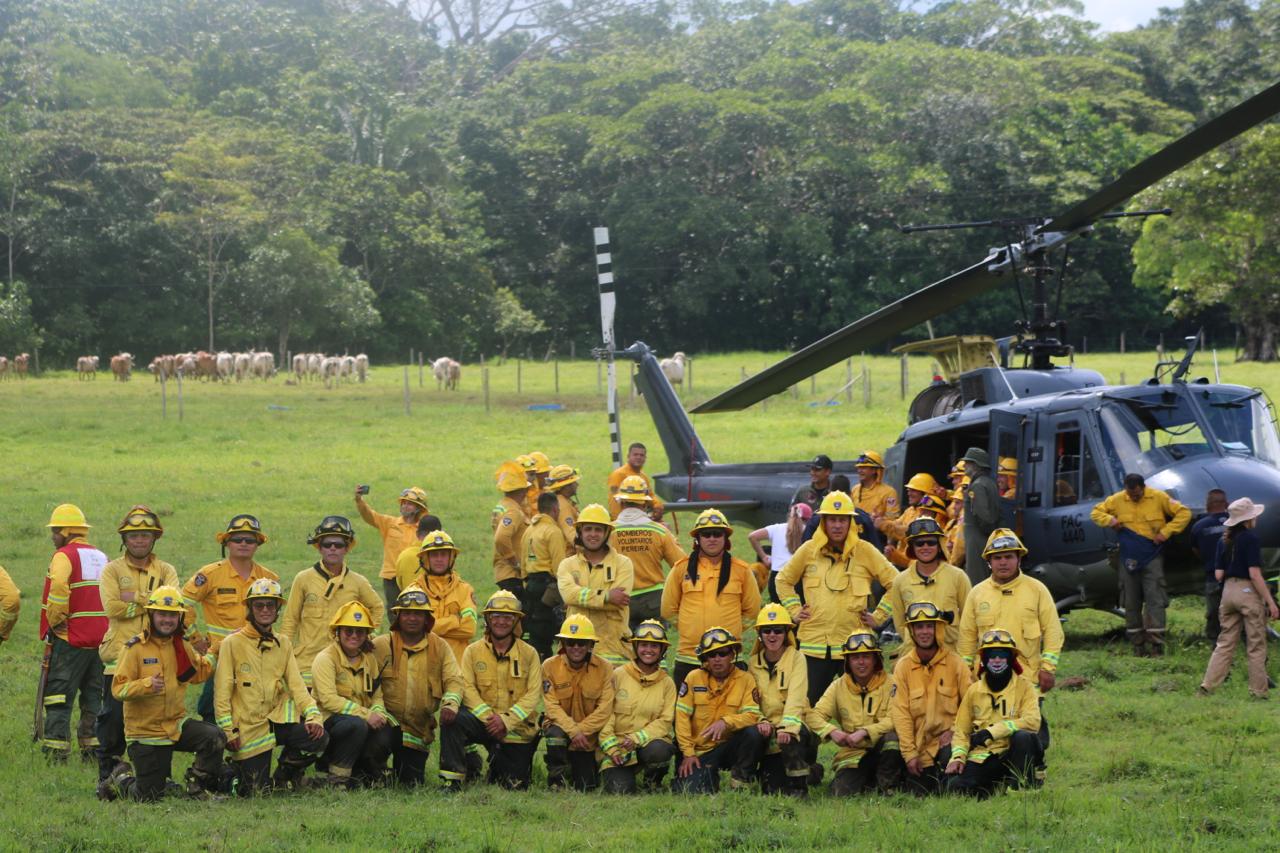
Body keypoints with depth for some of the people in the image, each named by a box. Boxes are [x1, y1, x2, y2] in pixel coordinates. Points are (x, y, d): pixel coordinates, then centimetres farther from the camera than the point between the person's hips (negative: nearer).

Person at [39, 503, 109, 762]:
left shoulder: (64, 556, -8)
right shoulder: (101, 557, 15)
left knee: (58, 697, -3)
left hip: (70, 638, -7)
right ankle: (94, 747, 13)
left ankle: (56, 749, -7)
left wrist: (55, 620, -15)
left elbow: (58, 587, -27)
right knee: (93, 695, 14)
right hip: (101, 638, 7)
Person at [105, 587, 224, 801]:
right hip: (145, 732, -5)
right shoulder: (135, 648, -12)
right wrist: (147, 685, -34)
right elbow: (118, 688, -18)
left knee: (214, 737, -24)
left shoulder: (182, 647, 7)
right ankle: (121, 778, 33)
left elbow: (201, 671, 26)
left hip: (176, 724, 5)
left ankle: (198, 787, -3)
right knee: (147, 797, -1)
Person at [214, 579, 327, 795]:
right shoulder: (233, 643, -4)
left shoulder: (283, 645, 10)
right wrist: (229, 730, -14)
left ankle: (285, 775, 5)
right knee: (256, 791, -8)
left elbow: (296, 686, 2)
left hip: (278, 718, 3)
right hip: (248, 727, -3)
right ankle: (236, 769, 28)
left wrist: (313, 715, -15)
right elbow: (222, 692, -6)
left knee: (318, 738, -24)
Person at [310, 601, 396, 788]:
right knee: (356, 725, -37)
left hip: (363, 720, 6)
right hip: (329, 719, -6)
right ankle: (337, 778, -20)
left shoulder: (369, 659, 12)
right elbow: (328, 699, -21)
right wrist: (365, 714, -26)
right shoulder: (325, 659, -9)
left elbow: (377, 696, 13)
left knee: (388, 731, -23)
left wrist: (377, 713, -13)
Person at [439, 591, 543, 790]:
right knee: (454, 720, -31)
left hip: (517, 729, 1)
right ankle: (452, 781, -21)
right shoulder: (472, 652, 4)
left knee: (515, 786, 2)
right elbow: (467, 689, -6)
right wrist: (489, 716, -21)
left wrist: (506, 720, -19)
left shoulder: (529, 654, 2)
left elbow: (533, 695, -6)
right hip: (484, 722, -1)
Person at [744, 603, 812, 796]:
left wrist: (787, 727, -31)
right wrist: (760, 721, -19)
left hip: (792, 724, -3)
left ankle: (799, 785, -17)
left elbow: (796, 697, -16)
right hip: (766, 728, 3)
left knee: (790, 737, -37)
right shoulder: (753, 663, 10)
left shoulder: (796, 659, -1)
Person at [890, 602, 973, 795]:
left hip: (947, 741, -2)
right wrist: (909, 753, -8)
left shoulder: (955, 663, -1)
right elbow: (901, 713, -3)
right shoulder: (903, 667, 0)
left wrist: (954, 731, -15)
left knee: (950, 755, -34)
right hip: (920, 746, 2)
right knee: (918, 793, -4)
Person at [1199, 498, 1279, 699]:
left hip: (1228, 591, 6)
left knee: (1225, 643, 11)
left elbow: (1218, 574, 8)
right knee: (1256, 646, 2)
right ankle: (1258, 692, 4)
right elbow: (1255, 574, -17)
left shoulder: (1224, 541, 8)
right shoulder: (1251, 539, -12)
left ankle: (1208, 685, 4)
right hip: (1248, 592, -6)